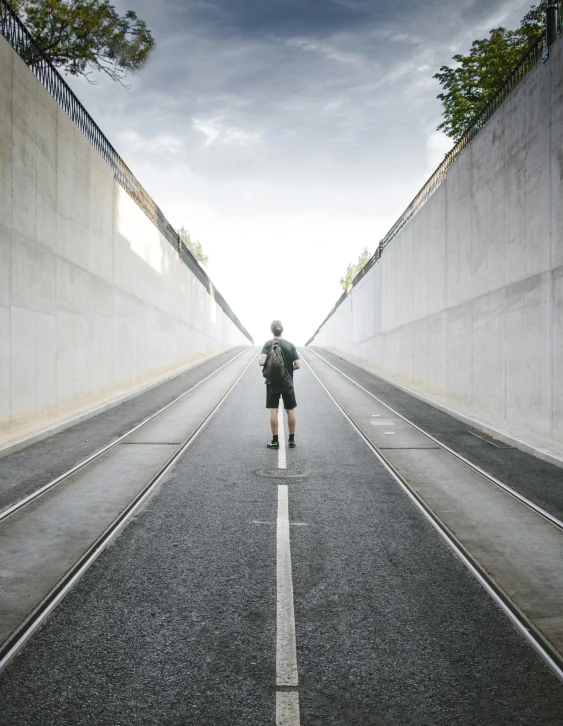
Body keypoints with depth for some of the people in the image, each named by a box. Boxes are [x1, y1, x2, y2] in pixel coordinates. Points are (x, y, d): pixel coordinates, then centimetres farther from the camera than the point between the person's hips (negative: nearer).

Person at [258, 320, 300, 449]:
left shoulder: (269, 344, -8)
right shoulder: (290, 345, -2)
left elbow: (261, 362, -20)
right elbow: (298, 365, -5)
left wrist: (259, 359, 3)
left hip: (272, 383, -2)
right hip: (287, 383, 2)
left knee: (273, 411, 2)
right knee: (290, 410, 10)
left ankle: (275, 441, 5)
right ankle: (292, 440, 17)